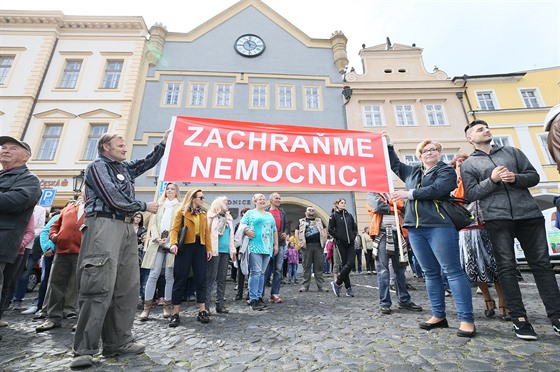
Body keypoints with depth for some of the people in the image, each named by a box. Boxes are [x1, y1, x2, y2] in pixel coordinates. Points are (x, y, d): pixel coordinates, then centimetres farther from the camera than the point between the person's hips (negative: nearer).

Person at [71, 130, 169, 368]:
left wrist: (163, 143, 27)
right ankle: (85, 350, -2)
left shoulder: (124, 168, 23)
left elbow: (148, 162, 36)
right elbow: (114, 200, -11)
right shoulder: (97, 166, 1)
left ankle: (118, 342, 11)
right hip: (104, 225, -8)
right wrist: (145, 206, -1)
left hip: (126, 228, 8)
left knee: (127, 287, 4)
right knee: (100, 286, -12)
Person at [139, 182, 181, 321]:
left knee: (169, 276, 3)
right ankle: (147, 307, 9)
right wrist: (157, 238, -5)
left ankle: (167, 306, 14)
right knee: (153, 275, -1)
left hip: (172, 245, -2)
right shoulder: (160, 205, 19)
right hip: (158, 244, 3)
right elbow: (153, 223, 11)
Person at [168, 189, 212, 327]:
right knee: (180, 280, 1)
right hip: (185, 247, -4)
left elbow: (206, 232, 12)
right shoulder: (181, 212, 1)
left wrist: (209, 248, 6)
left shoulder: (203, 214, 15)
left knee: (201, 279, 5)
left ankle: (202, 312, 13)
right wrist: (173, 243, -24)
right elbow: (175, 229, -7)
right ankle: (175, 314, 11)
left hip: (200, 247, 5)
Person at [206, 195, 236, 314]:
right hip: (214, 251, -6)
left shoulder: (228, 218, 19)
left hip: (225, 251, 6)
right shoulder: (211, 216, 0)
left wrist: (233, 250, 17)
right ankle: (206, 305, 4)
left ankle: (220, 304, 17)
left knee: (222, 278, 9)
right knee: (211, 278, -4)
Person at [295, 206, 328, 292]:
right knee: (306, 267, 1)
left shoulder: (319, 220, 20)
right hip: (306, 246, -1)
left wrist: (324, 241, 4)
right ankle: (305, 286, 8)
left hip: (318, 246, 2)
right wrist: (300, 243, -3)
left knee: (319, 267, 3)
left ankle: (321, 286, 8)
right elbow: (296, 233, 7)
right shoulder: (301, 221, 13)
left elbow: (324, 230, 17)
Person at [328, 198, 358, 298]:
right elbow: (330, 229, -3)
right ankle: (348, 288, 12)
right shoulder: (334, 215, 0)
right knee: (344, 264, -2)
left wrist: (353, 236, 5)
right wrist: (338, 237, -8)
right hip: (341, 243, -4)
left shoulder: (349, 215, 14)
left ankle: (337, 282, 7)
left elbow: (355, 228, 19)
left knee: (351, 263, -7)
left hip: (350, 243, 4)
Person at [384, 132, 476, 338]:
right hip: (415, 228, 5)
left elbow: (436, 189, -15)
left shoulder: (447, 171, 4)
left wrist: (409, 194, -12)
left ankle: (467, 319, 4)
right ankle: (439, 316, 17)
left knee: (453, 270, -3)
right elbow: (394, 164, 33)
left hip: (439, 226, -5)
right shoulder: (412, 172, 20)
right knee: (431, 273, 9)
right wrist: (388, 144, 29)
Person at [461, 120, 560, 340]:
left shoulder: (512, 152, 17)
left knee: (541, 263, 5)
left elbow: (534, 176, 12)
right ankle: (519, 318, 6)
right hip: (497, 218, -3)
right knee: (507, 267, -1)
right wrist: (492, 180, -14)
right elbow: (470, 194, -1)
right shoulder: (468, 164, 7)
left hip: (529, 213, 3)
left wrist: (516, 178, -9)